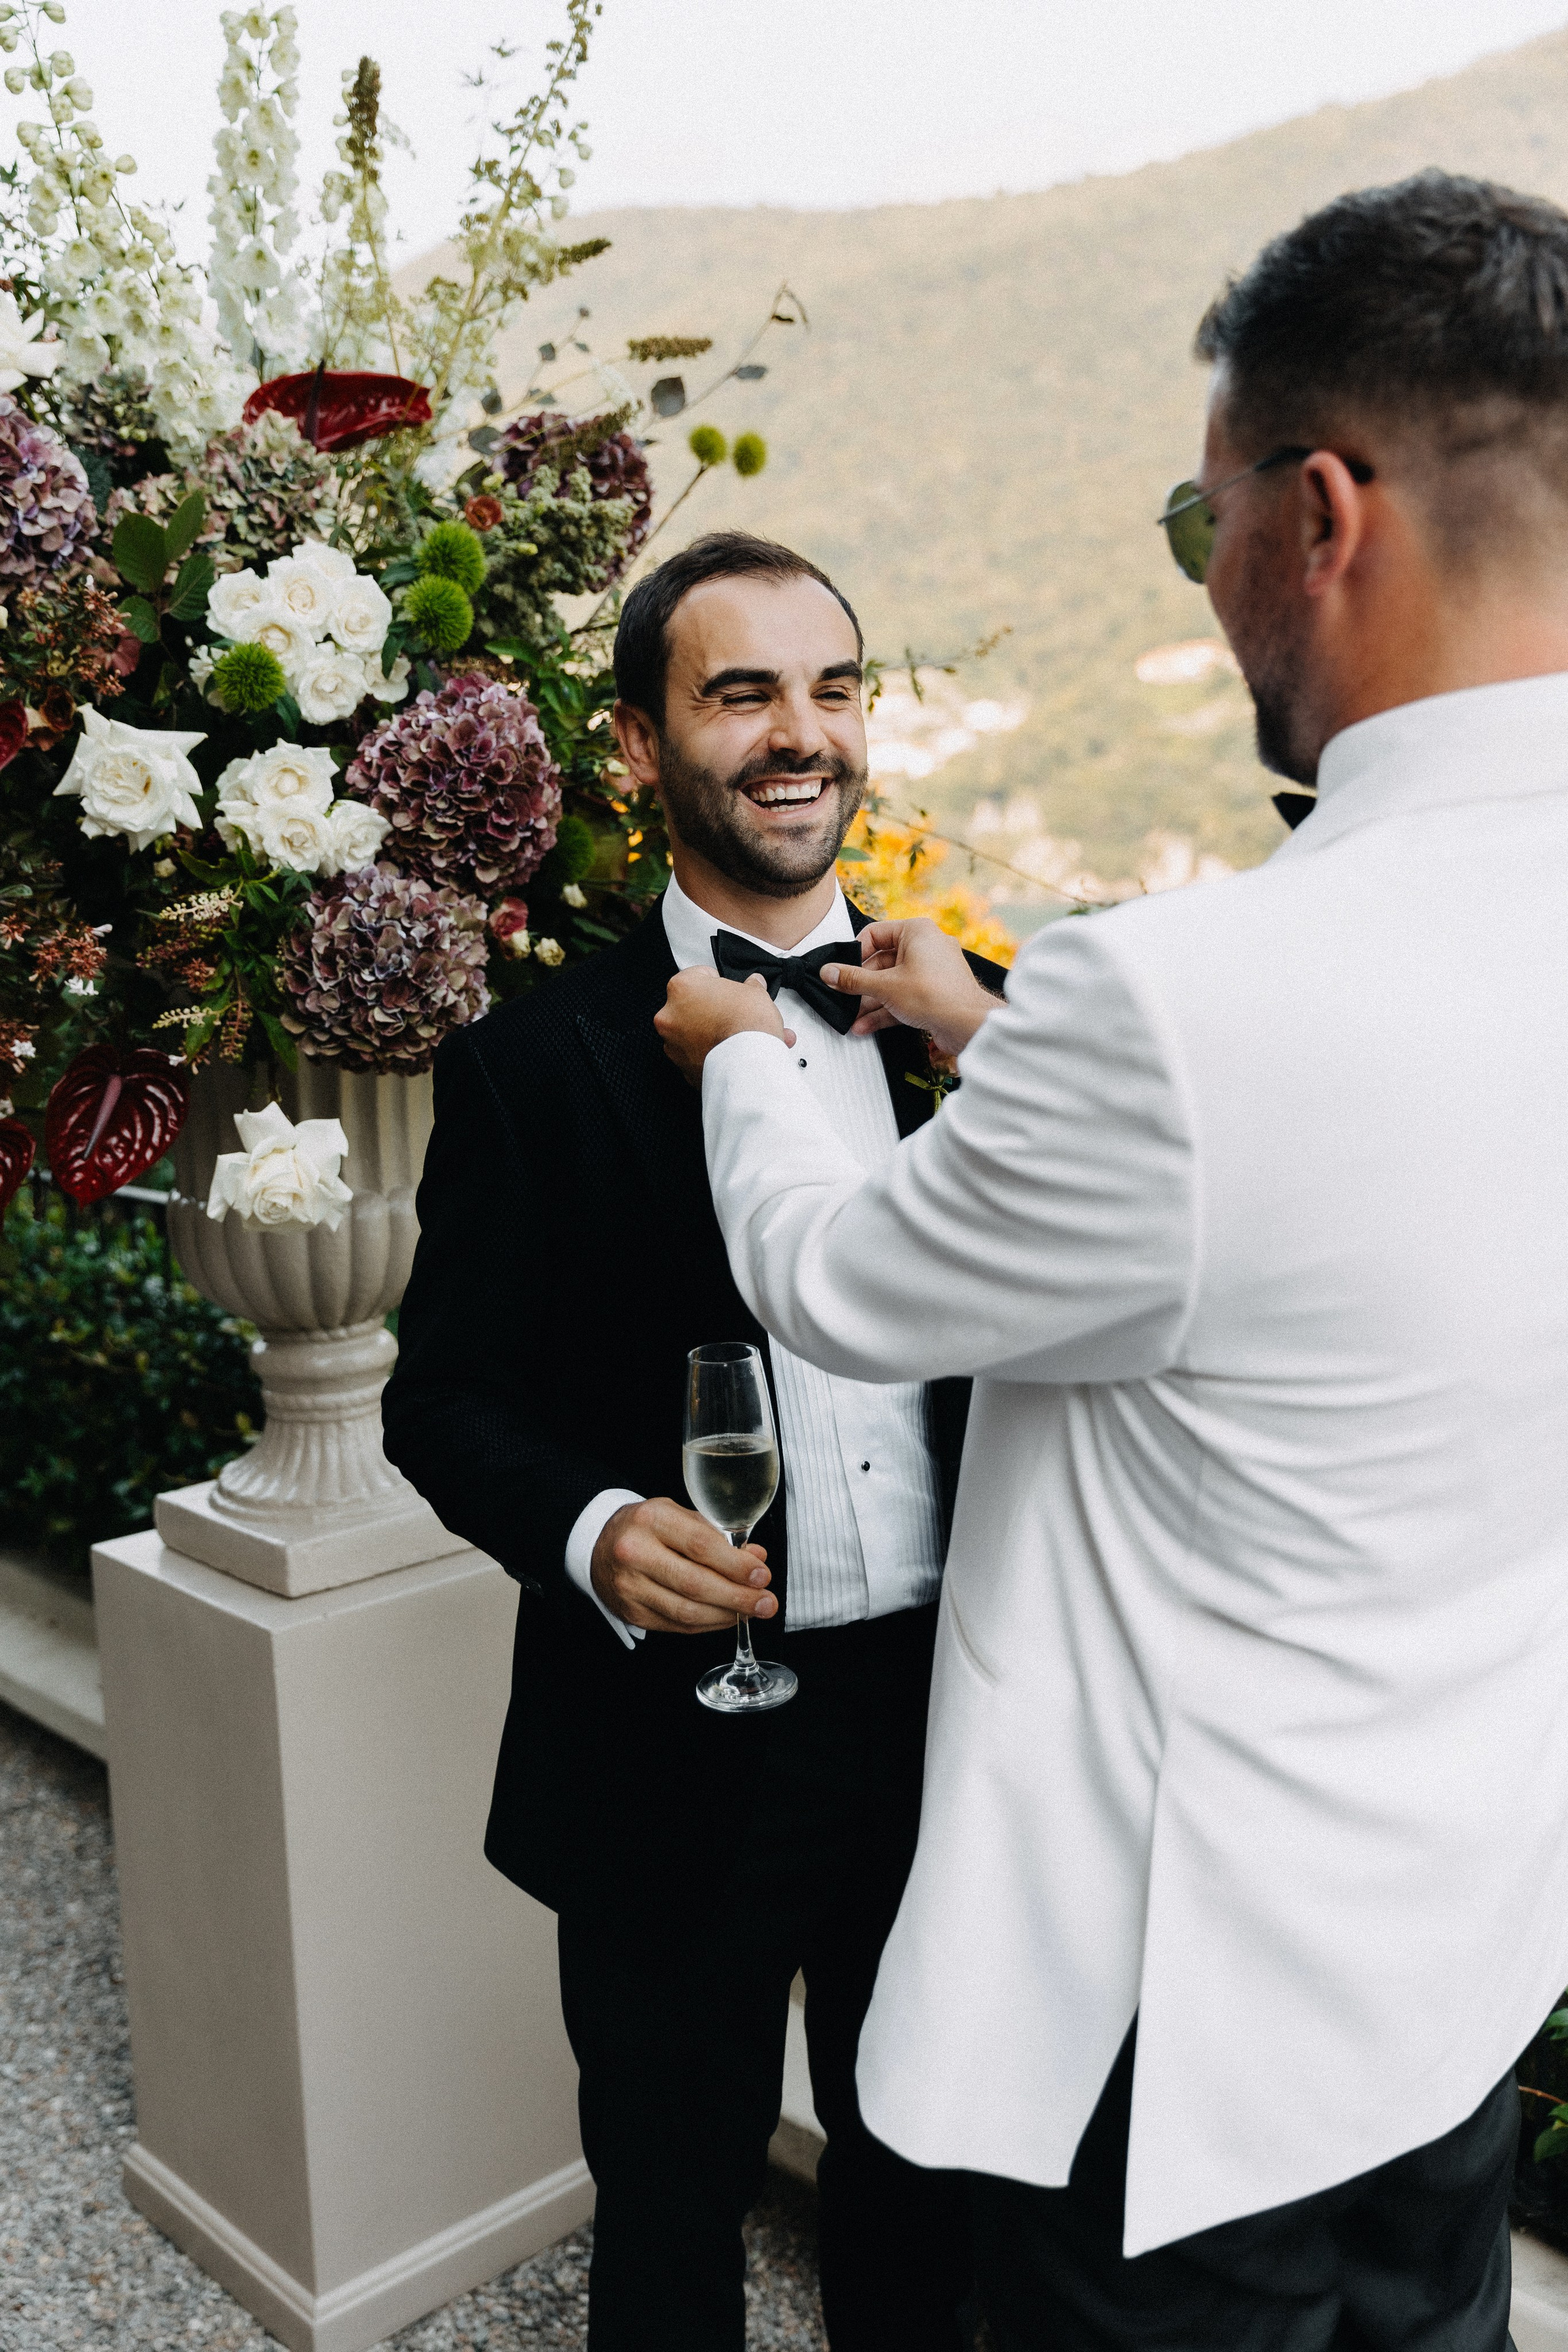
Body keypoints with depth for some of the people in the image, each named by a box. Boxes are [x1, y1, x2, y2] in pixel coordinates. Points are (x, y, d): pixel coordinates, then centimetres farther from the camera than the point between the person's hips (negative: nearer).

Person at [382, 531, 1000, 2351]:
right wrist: (592, 1529, -23)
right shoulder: (537, 1063, -7)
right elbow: (446, 1398, -5)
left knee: (925, 2195, 25)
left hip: (951, 1714, 3)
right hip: (679, 1750, -2)